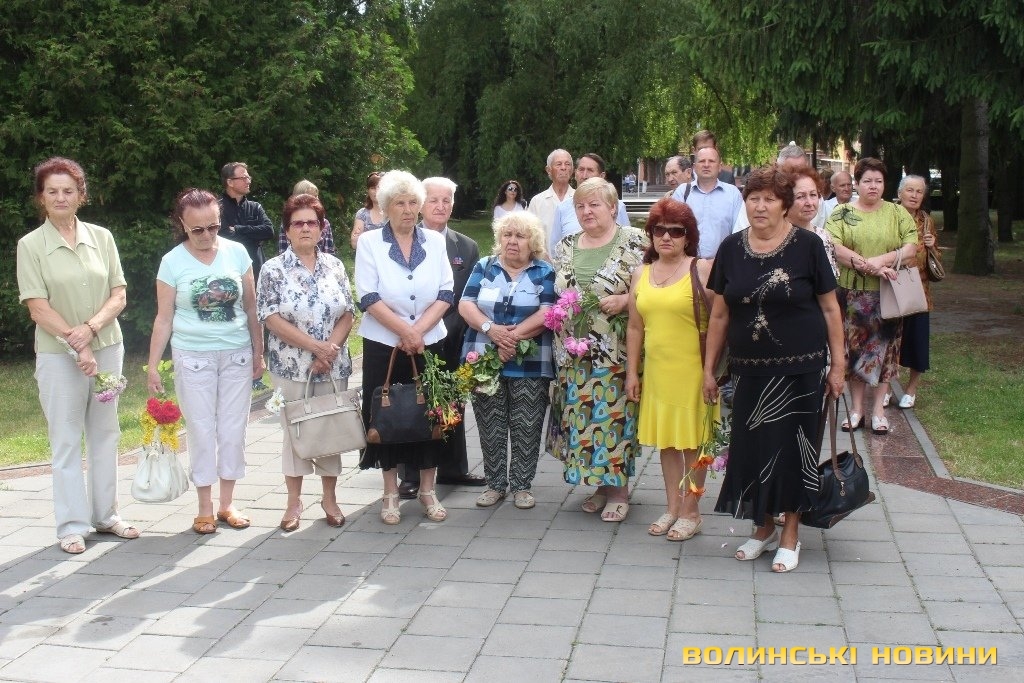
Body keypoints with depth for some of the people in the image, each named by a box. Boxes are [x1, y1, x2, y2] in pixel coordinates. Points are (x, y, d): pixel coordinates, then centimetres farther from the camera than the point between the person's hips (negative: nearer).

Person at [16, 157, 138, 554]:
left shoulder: (101, 237, 4)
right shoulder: (31, 245, -4)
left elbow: (119, 296, 2)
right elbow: (38, 309, -9)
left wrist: (91, 327, -16)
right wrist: (77, 346, -15)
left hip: (108, 348, 3)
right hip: (59, 356, -3)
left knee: (105, 434, 11)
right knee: (66, 440, 3)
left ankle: (105, 515, 23)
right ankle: (73, 525, 12)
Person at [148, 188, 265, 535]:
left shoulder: (236, 252, -1)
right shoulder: (172, 262, -5)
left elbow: (251, 307, 5)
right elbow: (164, 318, -1)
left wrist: (258, 353, 6)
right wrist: (153, 366, -4)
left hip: (237, 354, 2)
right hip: (193, 357, -2)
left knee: (233, 430, 7)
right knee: (202, 431, 4)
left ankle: (227, 503, 20)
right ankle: (205, 508, 15)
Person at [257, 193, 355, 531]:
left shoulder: (334, 266, 6)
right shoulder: (273, 269, -3)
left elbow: (347, 314, 3)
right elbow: (271, 318, -10)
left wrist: (330, 349, -13)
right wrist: (315, 345, -17)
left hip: (333, 365, 3)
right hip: (291, 366, -2)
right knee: (294, 430, 5)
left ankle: (330, 497, 22)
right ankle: (294, 501, 17)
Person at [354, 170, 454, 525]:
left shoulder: (435, 241, 4)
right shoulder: (369, 242, -3)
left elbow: (446, 294, -2)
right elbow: (368, 297, -11)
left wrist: (418, 330, -14)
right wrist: (404, 331, -17)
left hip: (429, 343, 2)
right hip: (384, 344, -2)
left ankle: (427, 489, 20)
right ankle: (391, 492, 18)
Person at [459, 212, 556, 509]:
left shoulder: (544, 272, 3)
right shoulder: (484, 267, 9)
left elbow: (546, 314, -8)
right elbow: (465, 305, 0)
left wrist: (514, 335, -19)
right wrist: (491, 329, -17)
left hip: (529, 365, -2)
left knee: (526, 429, 2)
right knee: (490, 427, 7)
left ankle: (522, 485, 14)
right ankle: (495, 483, 19)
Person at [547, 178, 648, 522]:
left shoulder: (634, 241, -4)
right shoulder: (565, 247, 11)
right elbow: (554, 294, 19)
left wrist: (625, 300, -20)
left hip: (616, 353, -5)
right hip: (574, 352, 5)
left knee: (613, 413, -2)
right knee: (580, 415, 8)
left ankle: (619, 487, 12)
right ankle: (597, 483, 22)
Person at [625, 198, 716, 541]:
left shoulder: (703, 270, -5)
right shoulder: (641, 274, 10)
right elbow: (635, 328, 13)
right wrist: (632, 372, 10)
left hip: (692, 371, -5)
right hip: (656, 371, 5)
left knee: (692, 441, 4)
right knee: (665, 440, 12)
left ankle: (691, 512, 16)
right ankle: (673, 508, 25)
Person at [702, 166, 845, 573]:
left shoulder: (807, 246, -5)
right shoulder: (731, 248, 4)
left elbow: (829, 308, -1)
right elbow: (719, 314, 8)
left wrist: (837, 365, -3)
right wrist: (709, 368, 8)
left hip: (800, 369, -3)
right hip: (750, 370, 3)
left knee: (792, 448, 4)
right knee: (750, 447, 7)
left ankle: (790, 534, 20)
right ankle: (763, 527, 26)